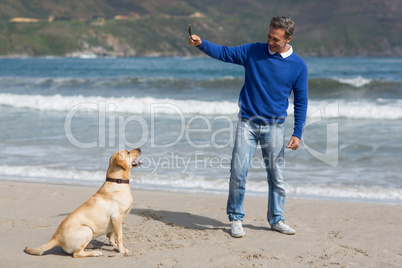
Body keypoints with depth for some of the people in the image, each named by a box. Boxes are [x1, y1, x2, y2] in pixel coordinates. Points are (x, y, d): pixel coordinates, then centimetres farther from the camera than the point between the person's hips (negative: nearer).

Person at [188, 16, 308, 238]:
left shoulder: (298, 66, -1)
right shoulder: (253, 52, 0)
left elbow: (301, 102, 3)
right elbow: (223, 53, 5)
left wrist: (297, 134, -2)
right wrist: (201, 44, -12)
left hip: (274, 127, 0)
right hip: (247, 123, 0)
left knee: (276, 176, 5)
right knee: (238, 172, -7)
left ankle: (277, 219, 21)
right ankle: (235, 219, 8)